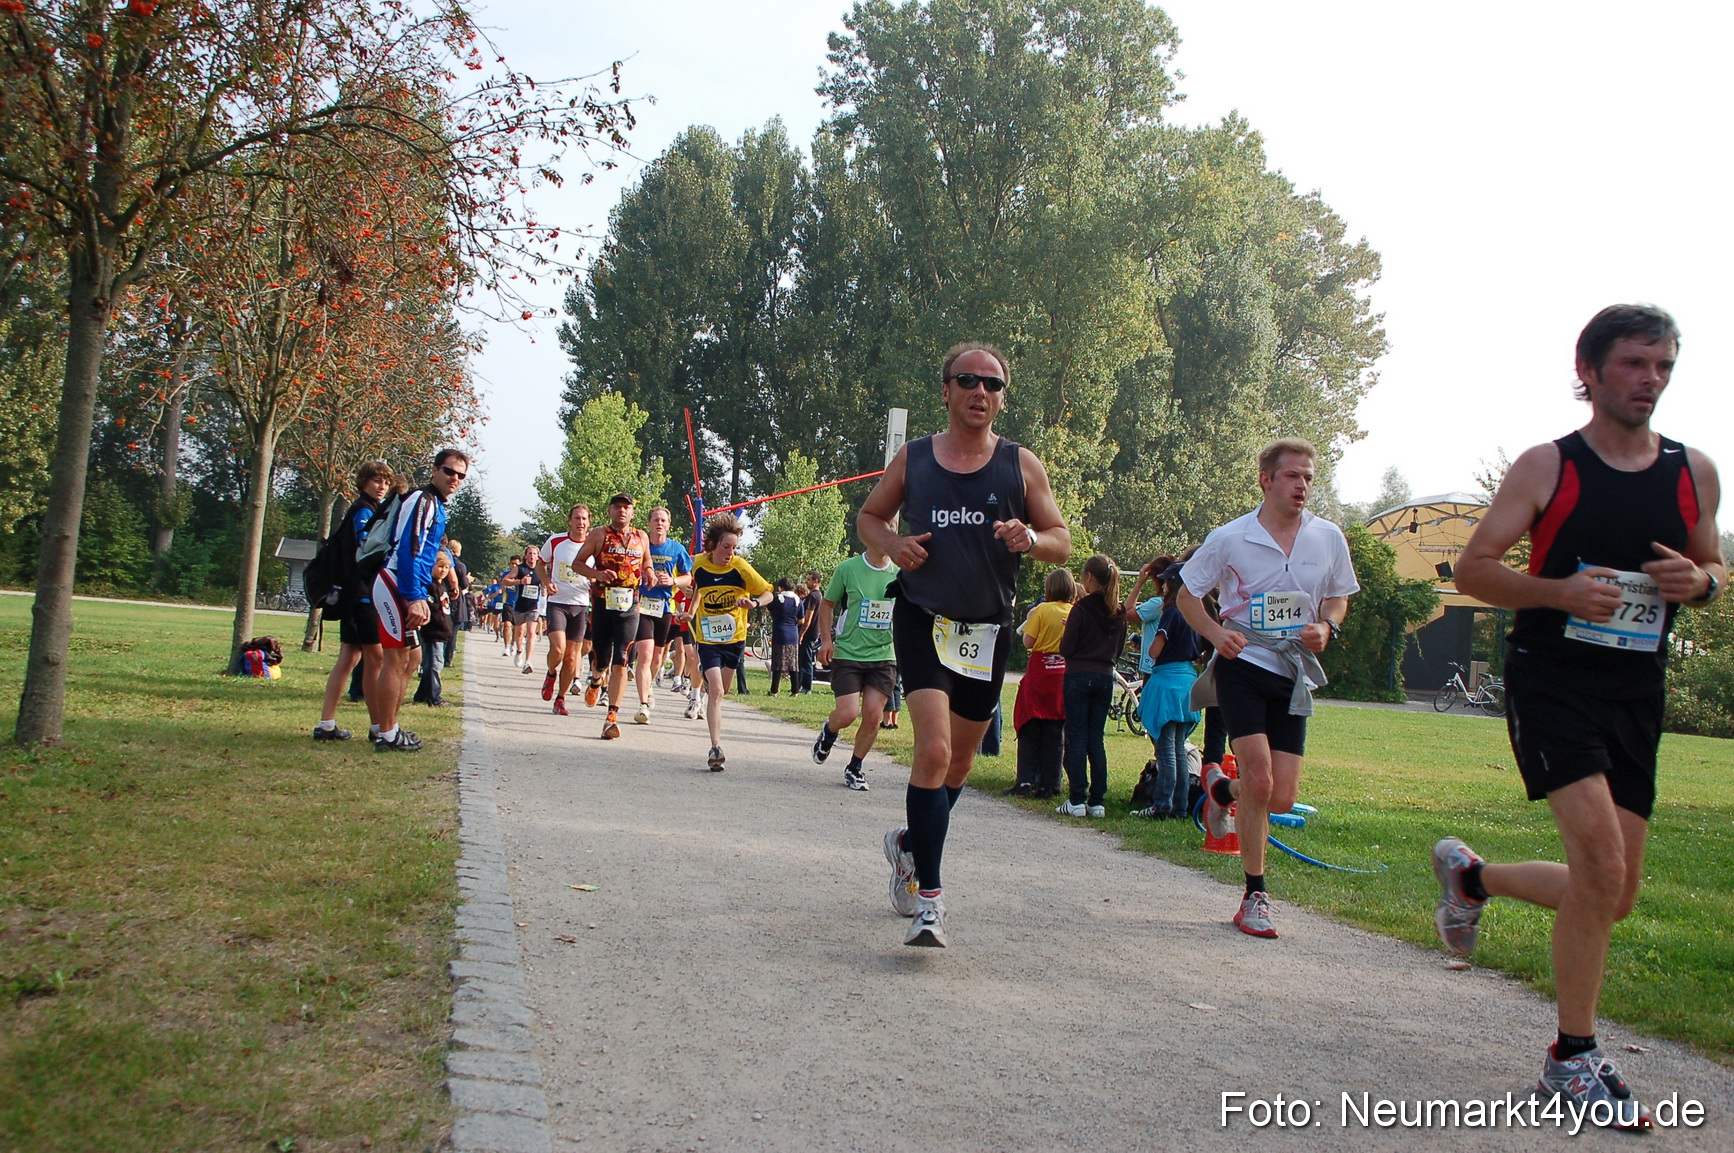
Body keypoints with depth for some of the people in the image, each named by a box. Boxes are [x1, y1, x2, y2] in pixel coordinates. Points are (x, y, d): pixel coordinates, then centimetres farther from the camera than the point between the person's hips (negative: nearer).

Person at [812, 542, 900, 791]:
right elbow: (827, 603, 6)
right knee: (847, 714, -12)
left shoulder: (900, 573, 1)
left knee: (873, 715, -3)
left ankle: (855, 768, 18)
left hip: (884, 657, 2)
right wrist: (826, 640, -4)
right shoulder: (847, 569, -5)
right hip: (847, 655, -2)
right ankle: (829, 730, 25)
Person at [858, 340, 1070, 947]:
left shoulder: (1021, 464, 2)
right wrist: (891, 544, -7)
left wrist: (1031, 539, -18)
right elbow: (869, 516, 15)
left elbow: (1063, 543, 5)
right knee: (934, 749, -20)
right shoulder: (913, 458, 3)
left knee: (960, 761, 15)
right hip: (923, 619, -2)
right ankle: (928, 896, -14)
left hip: (988, 629, 3)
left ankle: (909, 842, 43)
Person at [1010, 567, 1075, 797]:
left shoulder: (1042, 610, -9)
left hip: (1039, 676, -3)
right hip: (1064, 677, 3)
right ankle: (1048, 785, 7)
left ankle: (1025, 782, -1)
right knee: (1055, 733, 8)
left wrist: (1029, 621, 5)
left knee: (1030, 730, 5)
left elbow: (1028, 642, -11)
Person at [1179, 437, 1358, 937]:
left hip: (1294, 673, 3)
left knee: (1281, 799, 0)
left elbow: (1338, 596, 18)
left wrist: (1326, 627, -5)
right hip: (1243, 665, -3)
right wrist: (1216, 633, -14)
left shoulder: (1329, 538, 2)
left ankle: (1221, 788, 35)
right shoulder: (1230, 539, -6)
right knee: (1260, 780, -17)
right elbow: (1187, 594, 5)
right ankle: (1254, 897, -2)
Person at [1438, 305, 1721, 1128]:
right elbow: (1472, 570, -4)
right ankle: (1572, 1058, -3)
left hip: (1637, 694, 5)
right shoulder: (1546, 466, -4)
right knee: (1602, 862, -19)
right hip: (1551, 681, -5)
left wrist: (1700, 582, -5)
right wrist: (1561, 590, -20)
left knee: (1613, 894, 6)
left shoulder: (1696, 474, 8)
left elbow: (1715, 570, 20)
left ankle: (1472, 876, 35)